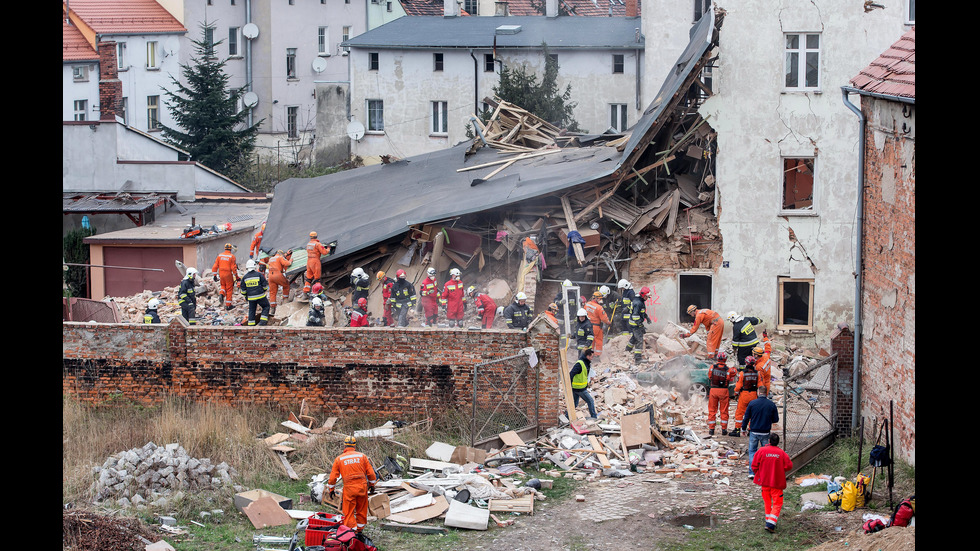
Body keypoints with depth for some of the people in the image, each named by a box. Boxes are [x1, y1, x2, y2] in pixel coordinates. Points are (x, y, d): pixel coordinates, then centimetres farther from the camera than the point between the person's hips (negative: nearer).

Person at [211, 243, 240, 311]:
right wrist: (237, 277, -4)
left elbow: (215, 266, 3)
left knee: (223, 286, 26)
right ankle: (228, 305, 9)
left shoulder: (220, 255, 3)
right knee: (229, 289, 7)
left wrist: (215, 275, 11)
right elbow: (234, 268, -11)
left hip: (221, 274, 3)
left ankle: (222, 294, -6)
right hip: (228, 274, -3)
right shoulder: (232, 256, -9)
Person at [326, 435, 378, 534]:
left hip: (349, 489, -2)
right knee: (361, 511, 16)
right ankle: (360, 530, 25)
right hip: (362, 487, 2)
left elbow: (333, 476, 5)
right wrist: (372, 485, 22)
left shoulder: (339, 459, 2)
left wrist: (331, 489, 17)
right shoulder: (362, 456, 4)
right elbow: (371, 473, 7)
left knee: (349, 512, 3)